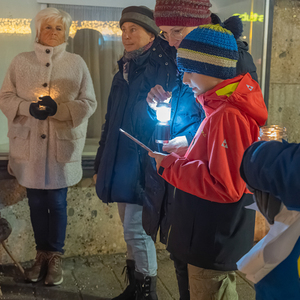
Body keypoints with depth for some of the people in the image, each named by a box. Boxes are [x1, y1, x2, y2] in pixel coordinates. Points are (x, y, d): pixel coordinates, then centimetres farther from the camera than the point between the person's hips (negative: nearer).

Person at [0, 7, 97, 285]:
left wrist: (58, 108, -15)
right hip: (28, 145, 2)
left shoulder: (77, 63, 3)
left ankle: (55, 257, 22)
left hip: (62, 146, -1)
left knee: (57, 203, 5)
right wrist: (28, 108, -14)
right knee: (36, 202, 11)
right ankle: (42, 253, 28)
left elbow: (88, 103, 1)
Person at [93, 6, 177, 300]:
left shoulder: (162, 70, -11)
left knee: (136, 229, -4)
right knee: (132, 228, 16)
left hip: (143, 166, -8)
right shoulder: (123, 72, 13)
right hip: (120, 164, 8)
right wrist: (101, 164, 18)